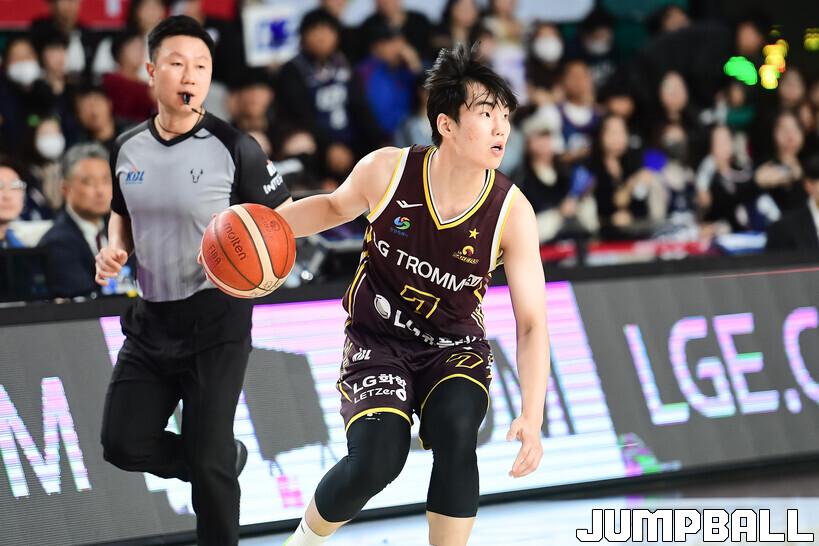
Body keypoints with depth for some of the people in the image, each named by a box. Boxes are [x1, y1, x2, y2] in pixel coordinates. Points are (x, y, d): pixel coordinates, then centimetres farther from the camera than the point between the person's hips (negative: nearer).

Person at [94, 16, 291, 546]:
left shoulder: (234, 147, -12)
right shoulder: (129, 148, 4)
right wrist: (115, 248, 0)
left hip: (216, 322, -5)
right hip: (151, 318, 5)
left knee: (207, 460, -4)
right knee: (124, 444, 3)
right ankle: (227, 460, 29)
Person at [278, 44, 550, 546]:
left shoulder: (512, 212, -19)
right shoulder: (387, 171, -18)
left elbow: (531, 323, -17)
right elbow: (336, 207, 7)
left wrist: (532, 418, -28)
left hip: (455, 348, 1)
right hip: (378, 339, -1)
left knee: (455, 438, -29)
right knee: (377, 459, -22)